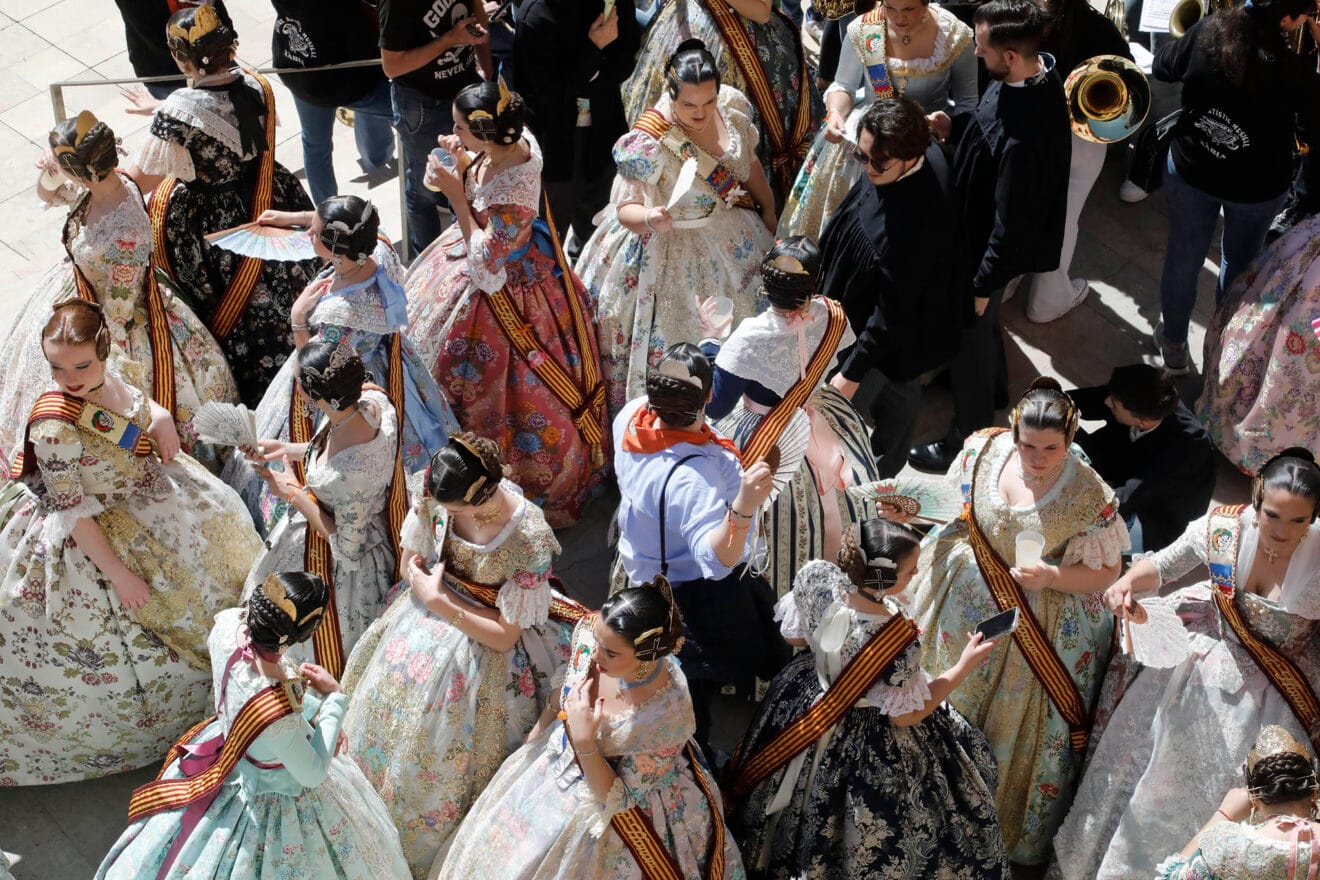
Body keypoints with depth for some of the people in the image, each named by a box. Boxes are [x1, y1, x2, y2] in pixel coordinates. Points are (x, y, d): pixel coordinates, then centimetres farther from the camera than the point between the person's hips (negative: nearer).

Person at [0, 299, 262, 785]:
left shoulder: (106, 380, -16)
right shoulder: (54, 425, -36)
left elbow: (137, 400, 11)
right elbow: (73, 512, -28)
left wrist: (160, 417, -11)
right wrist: (118, 573, -25)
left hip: (146, 488, 8)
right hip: (92, 538, -8)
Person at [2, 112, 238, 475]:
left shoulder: (124, 234, -44)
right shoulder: (111, 181, -20)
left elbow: (119, 308, -28)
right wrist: (48, 173, -15)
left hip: (108, 323, -9)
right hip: (77, 289, 9)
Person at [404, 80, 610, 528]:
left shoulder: (511, 193, -40)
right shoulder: (519, 141, -15)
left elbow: (485, 267, -30)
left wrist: (456, 193, -31)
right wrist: (465, 164, -15)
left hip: (505, 286, -9)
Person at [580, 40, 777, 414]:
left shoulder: (733, 105, -12)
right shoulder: (649, 143, -28)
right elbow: (625, 209, -23)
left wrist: (769, 213, 16)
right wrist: (649, 218, -46)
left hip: (735, 238, 6)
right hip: (674, 249, -6)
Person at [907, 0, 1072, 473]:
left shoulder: (1023, 134, -40)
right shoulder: (1037, 70, -14)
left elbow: (1011, 221, -29)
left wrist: (983, 282, -18)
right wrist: (955, 127, -6)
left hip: (992, 245, -8)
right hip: (979, 226, 8)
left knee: (970, 338, 14)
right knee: (981, 326, 32)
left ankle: (967, 440, 36)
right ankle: (991, 383, 59)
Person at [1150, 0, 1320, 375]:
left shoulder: (1208, 31, -22)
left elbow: (1162, 68, -3)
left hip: (1190, 170, 2)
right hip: (1257, 187, -2)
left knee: (1183, 256, 22)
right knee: (1239, 260, 25)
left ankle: (1173, 345, 41)